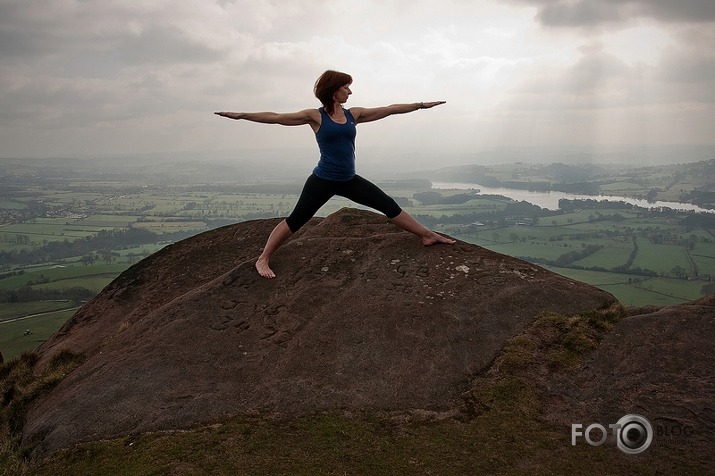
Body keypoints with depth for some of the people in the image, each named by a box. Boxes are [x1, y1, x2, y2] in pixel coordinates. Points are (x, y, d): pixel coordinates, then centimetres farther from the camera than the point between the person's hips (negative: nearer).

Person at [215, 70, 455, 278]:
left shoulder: (354, 114, 6)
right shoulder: (316, 116, -7)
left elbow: (390, 109, 10)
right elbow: (276, 117, -9)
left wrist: (421, 105, 12)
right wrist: (241, 115, -13)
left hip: (349, 181, 5)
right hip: (323, 181, -5)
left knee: (389, 205, 6)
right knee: (295, 220, -2)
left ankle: (427, 235, 17)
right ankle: (263, 260, 10)